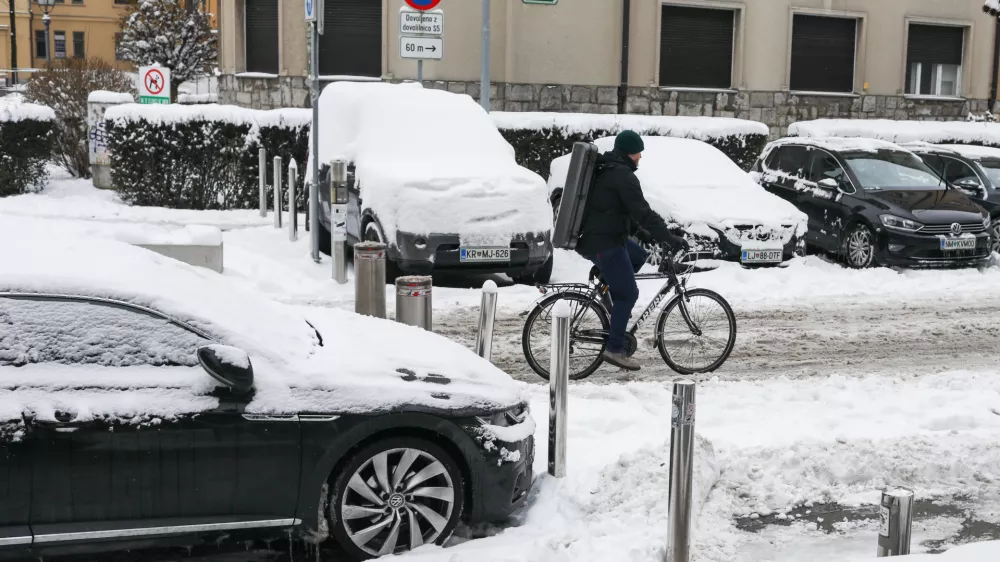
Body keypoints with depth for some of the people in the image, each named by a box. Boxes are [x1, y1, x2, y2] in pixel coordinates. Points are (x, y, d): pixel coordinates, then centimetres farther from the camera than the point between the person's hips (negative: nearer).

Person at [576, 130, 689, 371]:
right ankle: (615, 349, -1)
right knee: (628, 293, -3)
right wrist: (670, 238, -18)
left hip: (593, 237, 10)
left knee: (639, 255, 27)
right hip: (604, 243, -10)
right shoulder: (623, 175, -16)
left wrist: (649, 232, 24)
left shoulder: (605, 170, 16)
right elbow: (643, 213, -21)